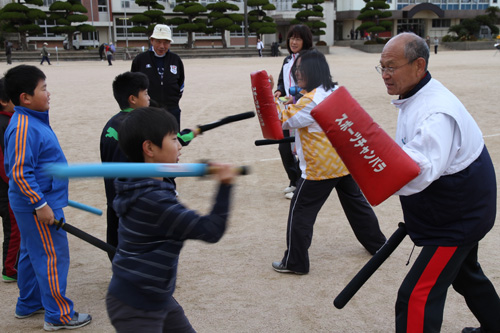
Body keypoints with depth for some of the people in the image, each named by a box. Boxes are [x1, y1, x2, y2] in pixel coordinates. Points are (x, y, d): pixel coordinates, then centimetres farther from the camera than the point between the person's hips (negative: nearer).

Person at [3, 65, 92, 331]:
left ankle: (28, 304, 35)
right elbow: (20, 173, -26)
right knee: (54, 256, -1)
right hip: (36, 206, -10)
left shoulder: (33, 120, 9)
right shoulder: (23, 129, -23)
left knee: (32, 254, 20)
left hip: (38, 203, 10)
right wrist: (40, 204, -24)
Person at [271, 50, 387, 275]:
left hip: (320, 168, -8)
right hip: (345, 162, 9)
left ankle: (294, 262, 6)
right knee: (356, 202, 23)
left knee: (300, 211, 1)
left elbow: (281, 121, -17)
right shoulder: (336, 92, 8)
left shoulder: (310, 100, -19)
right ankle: (377, 244, 37)